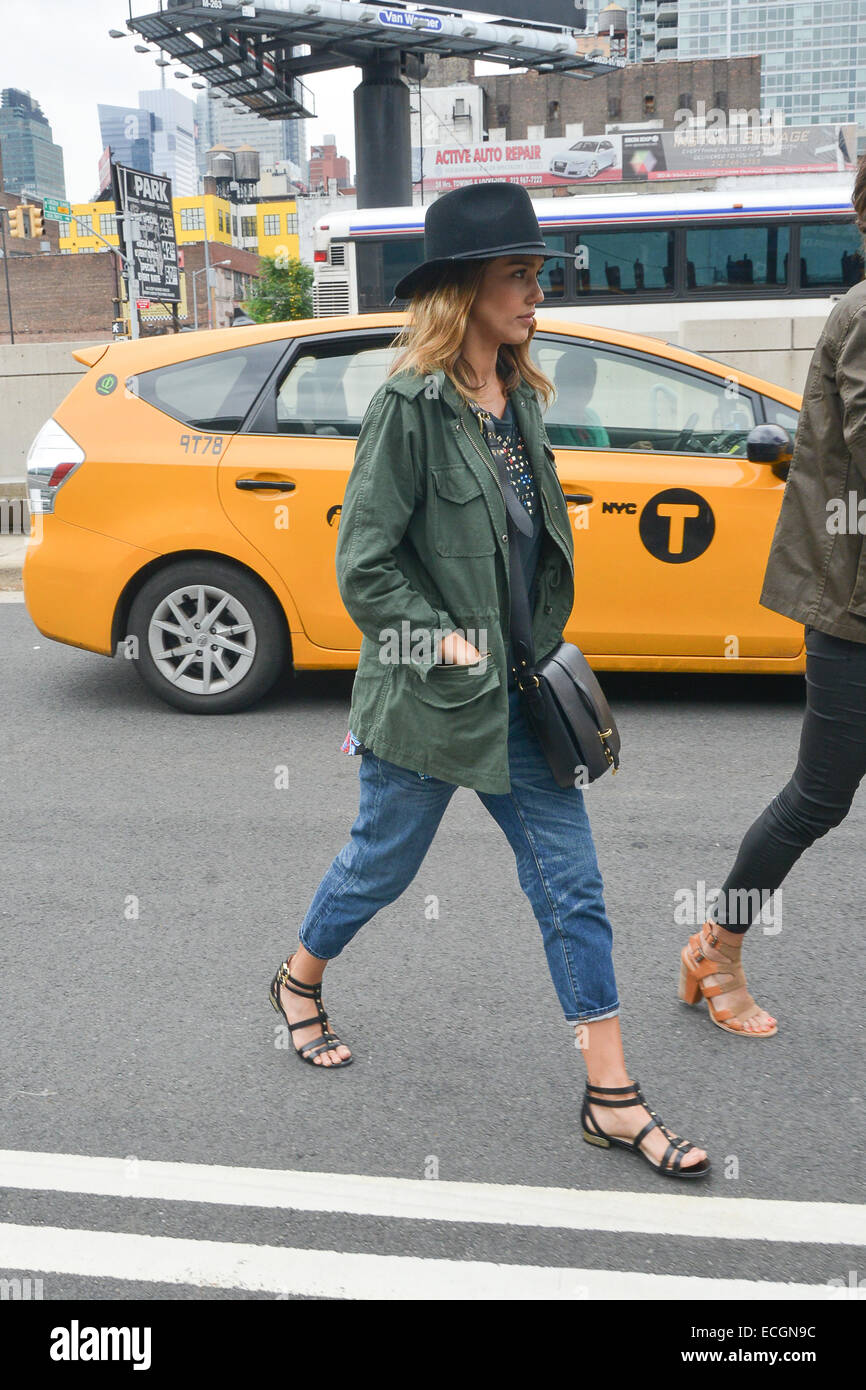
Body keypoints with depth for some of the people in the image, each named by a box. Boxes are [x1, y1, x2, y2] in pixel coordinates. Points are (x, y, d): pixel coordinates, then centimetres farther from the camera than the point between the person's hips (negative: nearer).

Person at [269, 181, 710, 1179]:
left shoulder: (520, 399, 7)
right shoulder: (410, 403, -15)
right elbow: (363, 566, -17)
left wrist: (540, 653, 10)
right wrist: (450, 646, -17)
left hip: (518, 696, 7)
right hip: (428, 699, -6)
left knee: (570, 884, 6)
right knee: (382, 865, 14)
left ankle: (611, 1098, 17)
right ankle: (299, 983, 45)